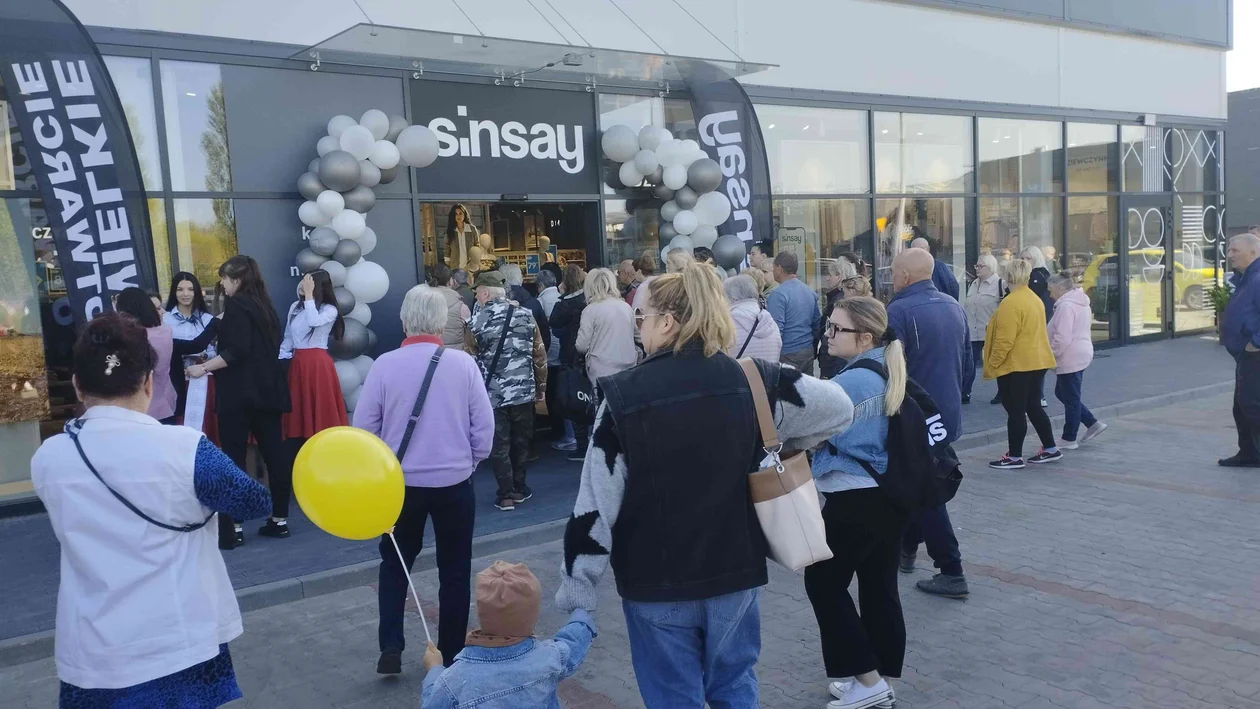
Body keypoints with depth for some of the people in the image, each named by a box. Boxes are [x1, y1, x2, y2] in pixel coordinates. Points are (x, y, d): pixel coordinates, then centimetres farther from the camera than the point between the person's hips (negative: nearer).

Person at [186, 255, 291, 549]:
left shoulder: (236, 305, -8)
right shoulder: (263, 305, 15)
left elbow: (236, 351, -19)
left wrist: (204, 368, -12)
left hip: (240, 392, -8)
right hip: (267, 389, 8)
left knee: (233, 458, -4)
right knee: (274, 451, 7)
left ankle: (232, 528, -3)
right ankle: (279, 518, 13)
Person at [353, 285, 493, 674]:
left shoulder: (384, 365, -11)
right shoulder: (463, 363, -10)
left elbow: (363, 429, -3)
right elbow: (484, 426, -6)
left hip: (399, 482, 0)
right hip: (454, 483, 0)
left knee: (394, 565, 20)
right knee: (454, 571, 14)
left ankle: (391, 649, 11)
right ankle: (451, 655, 21)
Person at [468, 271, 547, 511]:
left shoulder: (477, 320, -8)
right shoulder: (525, 315, 0)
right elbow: (539, 354, 3)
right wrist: (541, 386, 12)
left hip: (493, 393, -3)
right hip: (523, 391, 3)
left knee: (499, 445, 6)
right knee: (520, 442, 16)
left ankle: (506, 495, 8)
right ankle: (519, 488, 25)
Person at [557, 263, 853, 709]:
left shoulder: (624, 395, -15)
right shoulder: (752, 380, -6)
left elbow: (596, 503, -13)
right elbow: (839, 408, 1)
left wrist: (577, 588, -4)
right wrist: (789, 445, 15)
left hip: (657, 583, -3)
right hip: (736, 571, 3)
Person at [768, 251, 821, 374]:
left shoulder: (778, 294, -14)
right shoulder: (810, 292, 10)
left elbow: (776, 329, -18)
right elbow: (817, 323, 15)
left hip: (787, 355, -7)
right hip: (808, 352, 7)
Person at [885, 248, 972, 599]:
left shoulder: (899, 311, -18)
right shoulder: (954, 307, 7)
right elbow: (967, 365, 14)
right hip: (949, 415, 8)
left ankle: (951, 572, 1)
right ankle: (906, 549, 34)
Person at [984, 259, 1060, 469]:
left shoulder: (1011, 303, -20)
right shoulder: (1035, 299, 10)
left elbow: (1004, 339, -22)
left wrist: (992, 364, -12)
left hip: (1016, 365, -9)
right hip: (1037, 362, 9)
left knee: (1015, 411, -1)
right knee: (1033, 406, 18)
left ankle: (1014, 457, 6)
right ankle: (1050, 449, 24)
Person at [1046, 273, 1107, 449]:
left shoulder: (1066, 306, -19)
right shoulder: (1080, 302, 14)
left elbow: (1062, 338, -26)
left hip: (1070, 358, -10)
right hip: (1081, 354, 10)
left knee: (1070, 398, -1)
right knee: (1062, 393, 18)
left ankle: (1069, 440, 8)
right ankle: (1093, 424, 18)